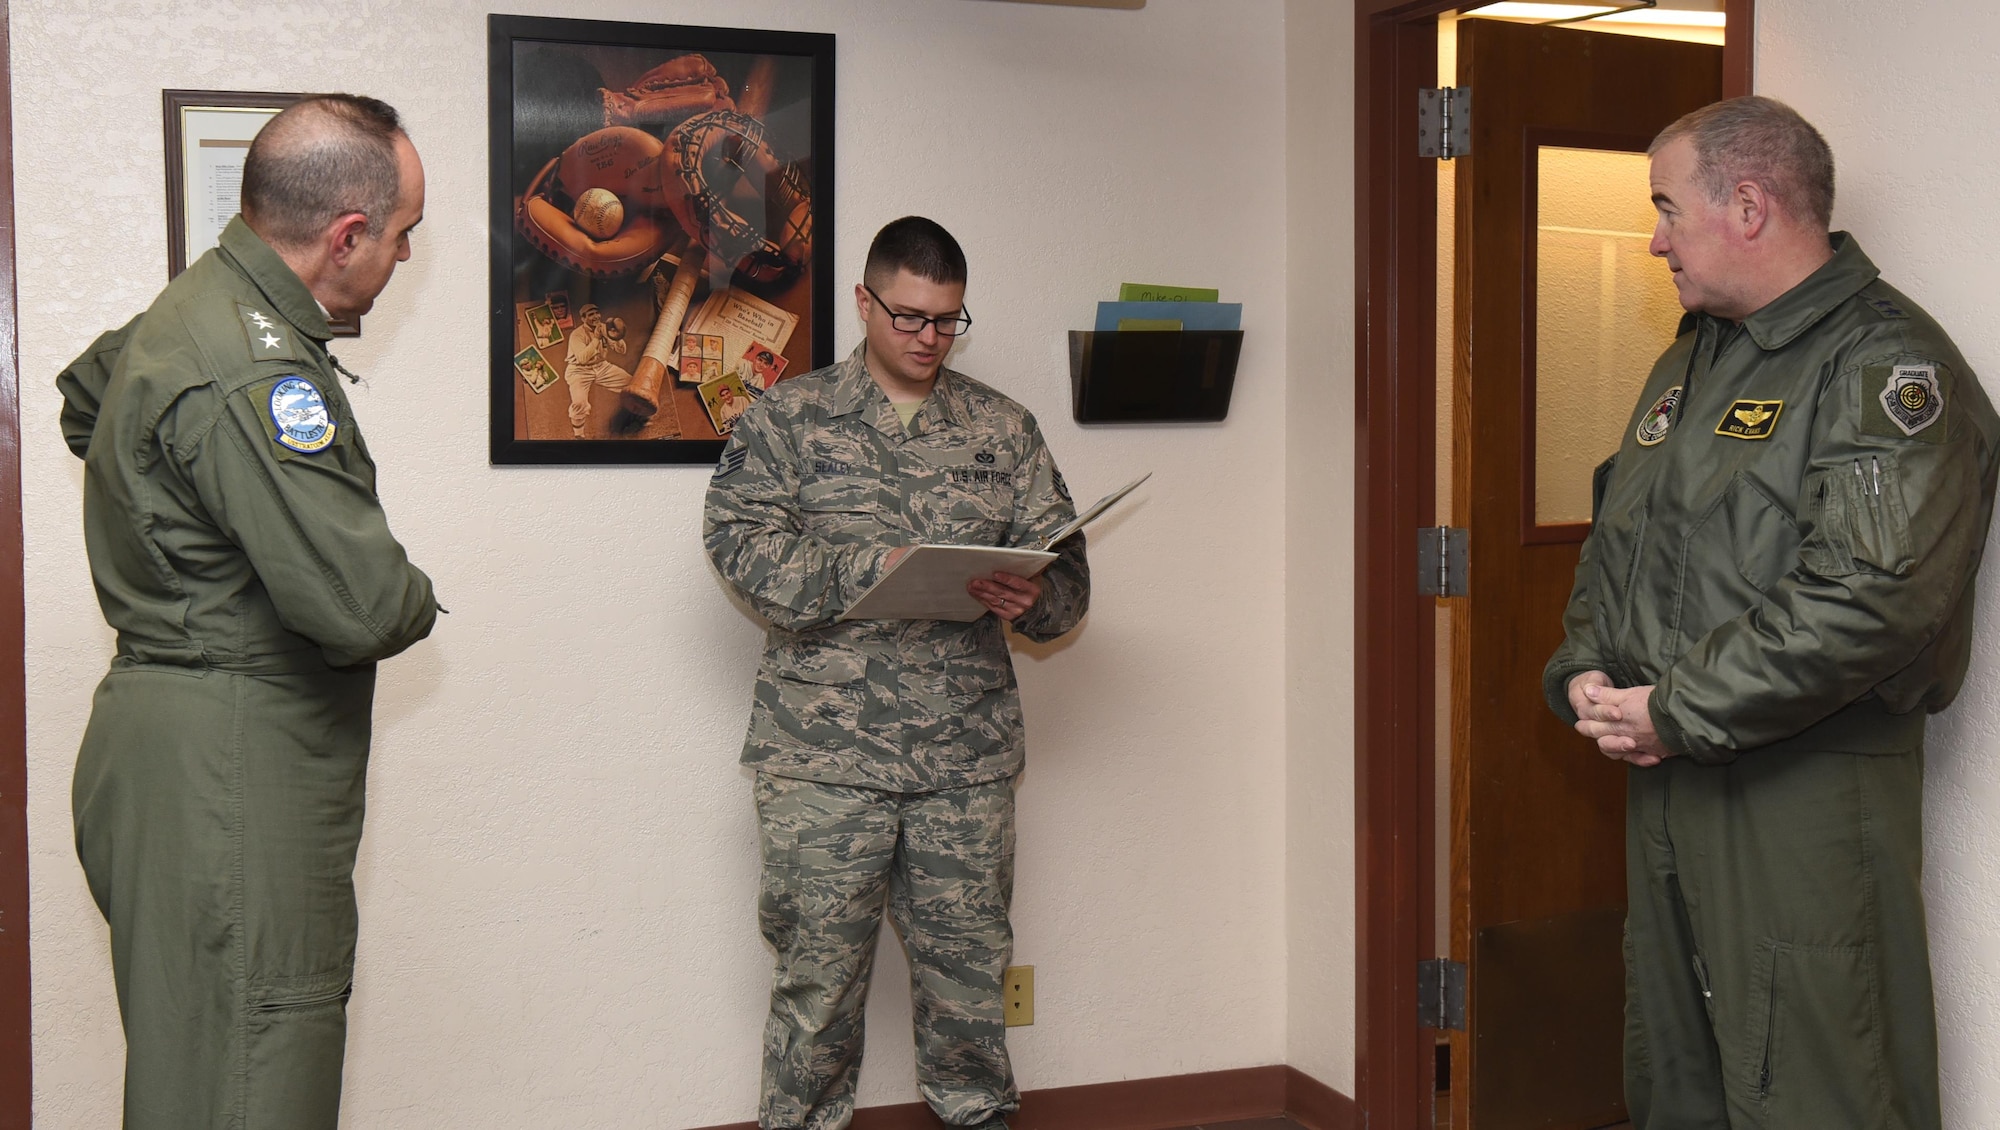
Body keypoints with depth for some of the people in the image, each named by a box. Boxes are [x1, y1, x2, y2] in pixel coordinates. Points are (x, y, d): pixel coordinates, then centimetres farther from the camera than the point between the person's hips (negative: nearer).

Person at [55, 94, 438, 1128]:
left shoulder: (196, 307, 13)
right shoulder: (254, 375, -21)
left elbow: (84, 394, 37)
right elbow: (361, 604, -27)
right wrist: (413, 597, -3)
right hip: (226, 772, -11)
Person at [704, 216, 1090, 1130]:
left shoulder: (1003, 428, 12)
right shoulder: (789, 417, 4)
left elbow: (1064, 565, 11)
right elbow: (740, 538, -8)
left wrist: (1032, 599, -13)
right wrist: (873, 568, -18)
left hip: (968, 751, 3)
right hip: (824, 756, -2)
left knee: (969, 953, 10)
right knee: (820, 963, 4)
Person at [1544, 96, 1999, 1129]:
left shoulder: (1888, 365, -13)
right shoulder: (1689, 362, 17)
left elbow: (1873, 596, -25)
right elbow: (1614, 537, 23)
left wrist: (1679, 713, -19)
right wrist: (1585, 671, 4)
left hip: (1807, 791, -8)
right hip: (1665, 774, 9)